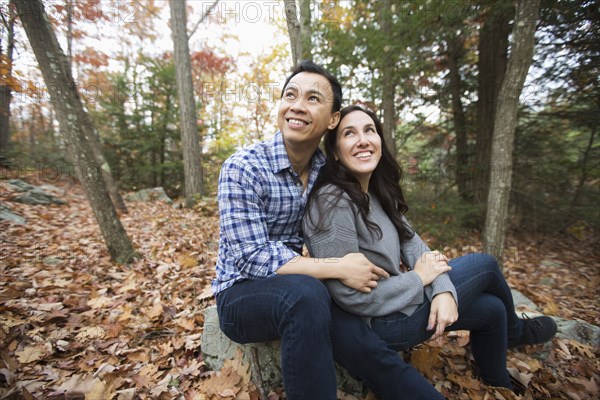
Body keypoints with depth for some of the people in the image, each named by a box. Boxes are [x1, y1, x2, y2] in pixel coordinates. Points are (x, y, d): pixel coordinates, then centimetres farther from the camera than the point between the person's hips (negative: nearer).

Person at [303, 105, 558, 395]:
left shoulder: (376, 192, 3)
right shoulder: (332, 201, -27)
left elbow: (411, 242, 1)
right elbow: (351, 296, -28)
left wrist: (443, 290, -15)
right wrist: (419, 278, -15)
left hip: (396, 296, 8)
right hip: (380, 321, -8)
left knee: (492, 309, 14)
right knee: (485, 264, 3)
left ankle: (499, 387, 45)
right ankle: (513, 331, 38)